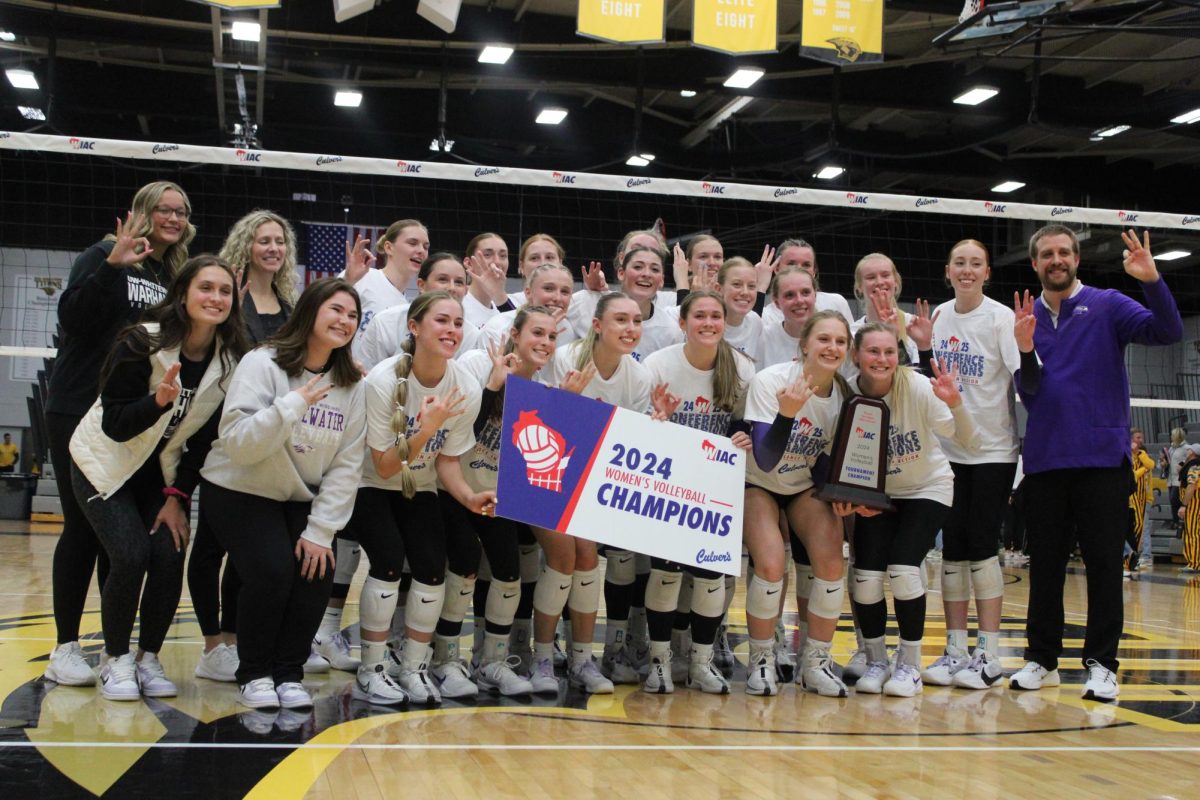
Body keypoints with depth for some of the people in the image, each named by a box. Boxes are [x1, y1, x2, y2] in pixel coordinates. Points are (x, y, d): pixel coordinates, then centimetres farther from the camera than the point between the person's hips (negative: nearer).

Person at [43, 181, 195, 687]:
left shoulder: (175, 275, 14)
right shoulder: (104, 256, -4)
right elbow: (72, 318, -16)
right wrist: (111, 268, -27)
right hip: (80, 413, -6)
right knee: (83, 528, -2)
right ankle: (65, 649, 7)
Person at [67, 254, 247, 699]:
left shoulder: (231, 361, -11)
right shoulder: (142, 343, -23)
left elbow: (206, 438, -3)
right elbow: (115, 426, -22)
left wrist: (178, 495, -8)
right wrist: (159, 400, -40)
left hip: (163, 471, 4)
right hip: (104, 463, -3)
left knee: (170, 557, -13)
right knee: (131, 556, -19)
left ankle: (148, 658, 7)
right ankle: (116, 660, 2)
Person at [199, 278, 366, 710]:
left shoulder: (352, 384, -1)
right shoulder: (263, 364, -14)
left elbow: (346, 465, -4)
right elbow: (237, 443, -24)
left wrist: (320, 531, -12)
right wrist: (292, 405, -34)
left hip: (301, 500, 4)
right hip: (239, 492, -4)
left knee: (318, 571, -18)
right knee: (271, 569, -24)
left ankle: (288, 673, 3)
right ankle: (254, 674, -1)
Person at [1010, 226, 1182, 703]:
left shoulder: (1106, 305, 1)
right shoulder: (1026, 318, 10)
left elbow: (1168, 332, -13)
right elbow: (1028, 395, 6)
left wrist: (1153, 282, -29)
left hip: (1101, 455, -3)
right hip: (1044, 457, 3)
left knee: (1103, 561, -1)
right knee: (1045, 563, 8)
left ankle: (1101, 663, 7)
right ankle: (1041, 658, 16)